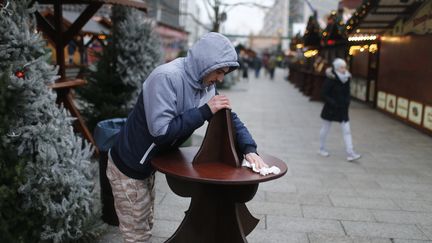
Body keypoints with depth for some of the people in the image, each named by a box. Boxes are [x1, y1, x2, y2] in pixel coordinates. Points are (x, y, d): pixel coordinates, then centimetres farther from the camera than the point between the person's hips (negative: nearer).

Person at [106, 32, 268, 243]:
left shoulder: (205, 85, -3)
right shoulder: (166, 78, -29)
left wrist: (249, 149, -13)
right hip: (128, 168, -8)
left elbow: (229, 119, 3)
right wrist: (204, 111, -30)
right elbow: (161, 131, -35)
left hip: (147, 166, 8)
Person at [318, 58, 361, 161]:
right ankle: (322, 148, 29)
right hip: (330, 109, -5)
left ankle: (350, 153, -2)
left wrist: (347, 102, -2)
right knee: (325, 129, 11)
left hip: (343, 109, 5)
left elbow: (347, 93, 14)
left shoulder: (346, 78, 2)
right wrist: (333, 103, -21)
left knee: (347, 130, -1)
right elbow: (323, 94, -16)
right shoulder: (330, 79, -16)